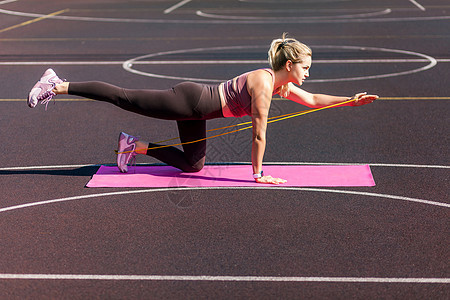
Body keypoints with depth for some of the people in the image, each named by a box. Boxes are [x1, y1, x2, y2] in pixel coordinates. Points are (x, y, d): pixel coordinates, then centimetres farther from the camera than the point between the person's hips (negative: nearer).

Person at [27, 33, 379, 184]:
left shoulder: (281, 84, 7)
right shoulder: (263, 84, -20)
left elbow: (314, 100, 20)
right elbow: (259, 134, -18)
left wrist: (353, 100, 14)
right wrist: (258, 174, -10)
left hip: (196, 107, 9)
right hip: (190, 101, -9)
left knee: (192, 164, 15)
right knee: (125, 98, -5)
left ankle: (136, 146, 19)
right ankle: (58, 85, 1)